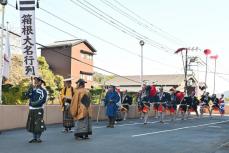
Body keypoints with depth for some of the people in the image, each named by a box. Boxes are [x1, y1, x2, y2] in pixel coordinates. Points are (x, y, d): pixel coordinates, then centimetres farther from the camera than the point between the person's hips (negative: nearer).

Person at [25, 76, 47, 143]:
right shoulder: (32, 89, 14)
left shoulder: (43, 90, -5)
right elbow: (27, 95, -1)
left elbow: (43, 100, -15)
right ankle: (34, 138, 19)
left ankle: (38, 138, 6)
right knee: (32, 123, 9)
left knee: (38, 124, -6)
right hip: (31, 109, 6)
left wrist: (35, 103, -20)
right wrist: (31, 87, -7)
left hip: (39, 109, -6)